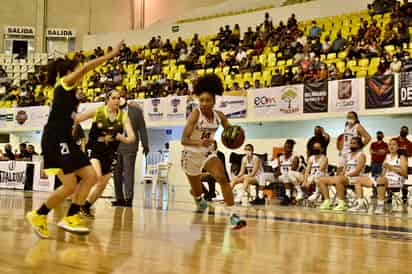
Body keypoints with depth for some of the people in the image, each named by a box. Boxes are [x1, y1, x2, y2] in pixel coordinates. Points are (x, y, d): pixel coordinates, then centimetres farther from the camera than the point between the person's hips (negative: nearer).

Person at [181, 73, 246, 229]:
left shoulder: (219, 116, -9)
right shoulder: (195, 114, -23)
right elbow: (184, 139, -29)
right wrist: (200, 142, -48)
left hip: (207, 153, 3)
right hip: (191, 155, -3)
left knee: (223, 178, -23)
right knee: (197, 191, 14)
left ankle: (232, 215, -22)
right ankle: (198, 198, 54)